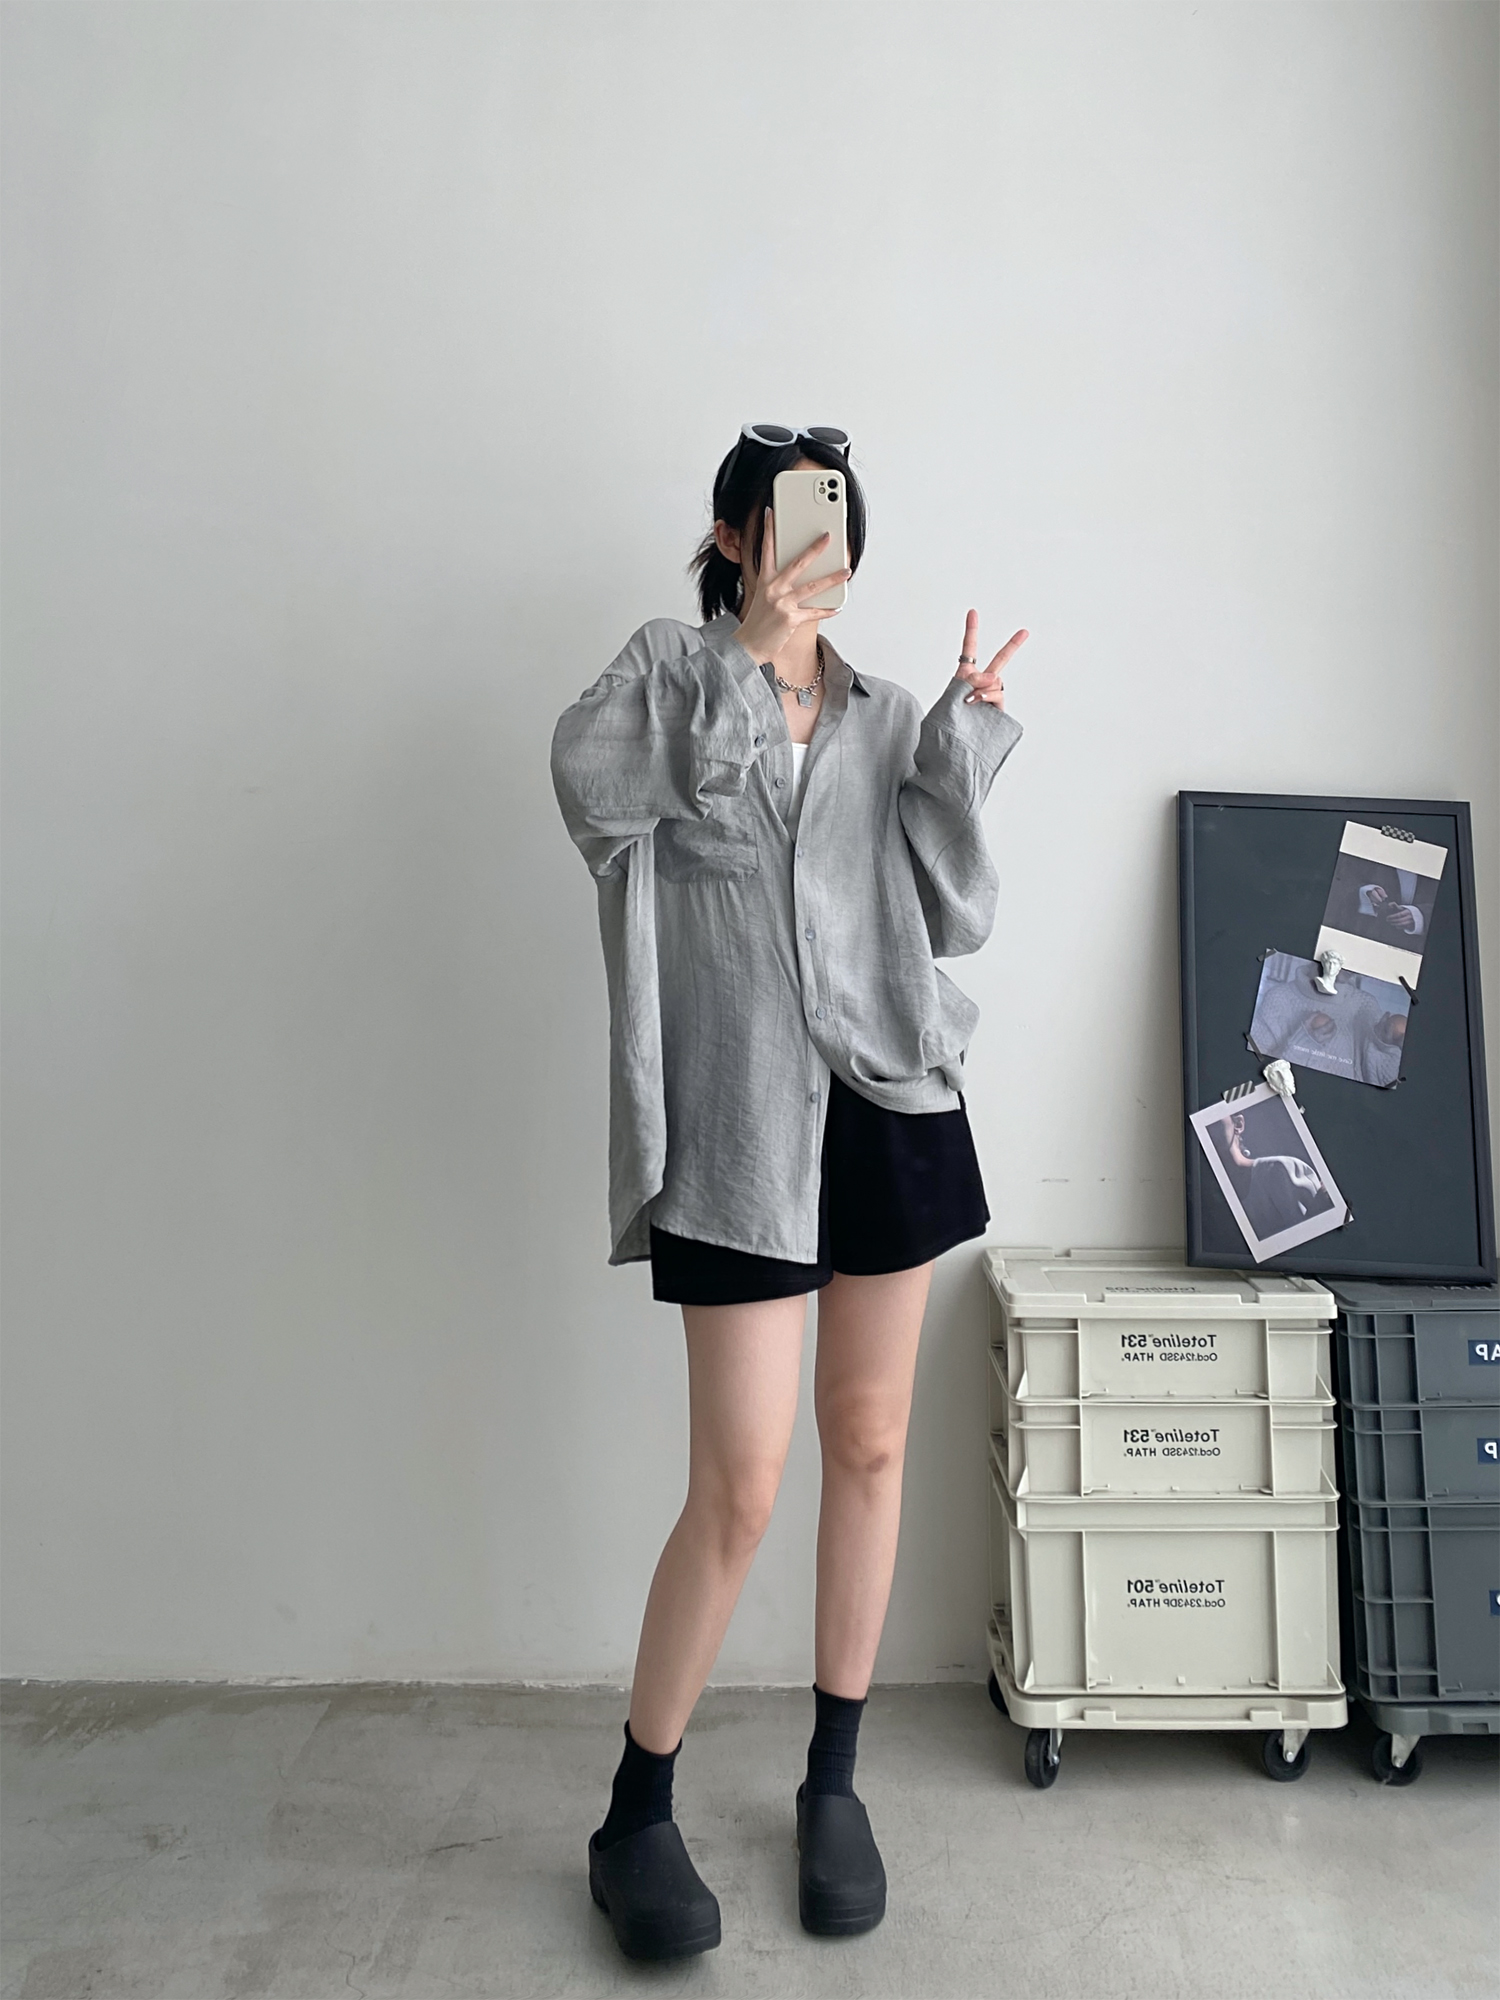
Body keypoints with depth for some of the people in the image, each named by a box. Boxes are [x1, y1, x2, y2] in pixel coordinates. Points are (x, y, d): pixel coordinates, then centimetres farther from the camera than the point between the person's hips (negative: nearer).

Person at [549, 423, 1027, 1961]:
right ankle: (634, 1818, 20)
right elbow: (593, 775, -18)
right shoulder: (668, 671, 6)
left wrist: (965, 748, -1)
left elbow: (959, 917, 8)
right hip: (741, 1122, -4)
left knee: (869, 1445, 11)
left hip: (891, 1102, 4)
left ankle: (833, 1779, 31)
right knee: (739, 1484, -3)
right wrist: (751, 646, -13)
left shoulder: (883, 719, 14)